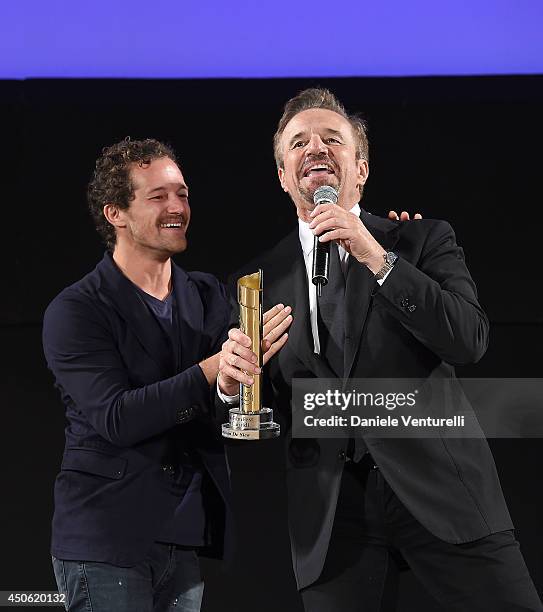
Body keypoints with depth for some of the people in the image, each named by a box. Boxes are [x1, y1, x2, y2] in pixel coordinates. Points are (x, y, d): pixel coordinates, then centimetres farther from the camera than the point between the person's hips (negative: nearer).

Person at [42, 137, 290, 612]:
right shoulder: (76, 311, -7)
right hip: (106, 543, -5)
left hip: (185, 542, 5)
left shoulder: (209, 296, 10)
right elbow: (116, 419, -18)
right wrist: (214, 368, -27)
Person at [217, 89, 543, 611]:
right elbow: (261, 411, 15)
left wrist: (377, 257, -14)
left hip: (439, 489, -2)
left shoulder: (424, 240, 7)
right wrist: (232, 382, -8)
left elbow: (470, 341, -9)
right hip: (329, 507, 2)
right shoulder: (261, 278, 13)